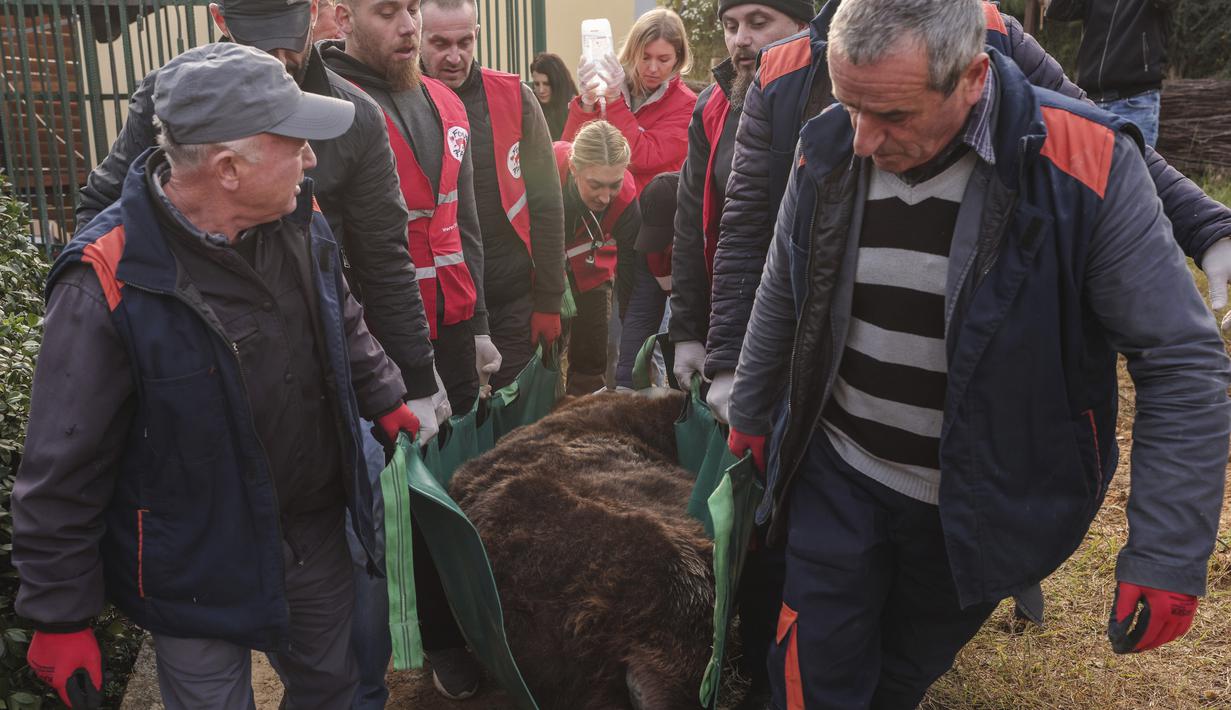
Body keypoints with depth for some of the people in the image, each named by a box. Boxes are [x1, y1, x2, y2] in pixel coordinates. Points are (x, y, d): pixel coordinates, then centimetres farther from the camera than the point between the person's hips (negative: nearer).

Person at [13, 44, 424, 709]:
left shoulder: (300, 220, -8)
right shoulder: (109, 286, -27)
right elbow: (63, 473, -19)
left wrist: (384, 399, 19)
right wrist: (60, 618, -11)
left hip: (318, 531, 6)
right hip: (201, 574, -5)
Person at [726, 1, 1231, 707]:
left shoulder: (1087, 167, -22)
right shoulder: (826, 152, -10)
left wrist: (1169, 557, -20)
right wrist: (749, 416, 18)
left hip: (982, 507, -1)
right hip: (837, 476, 2)